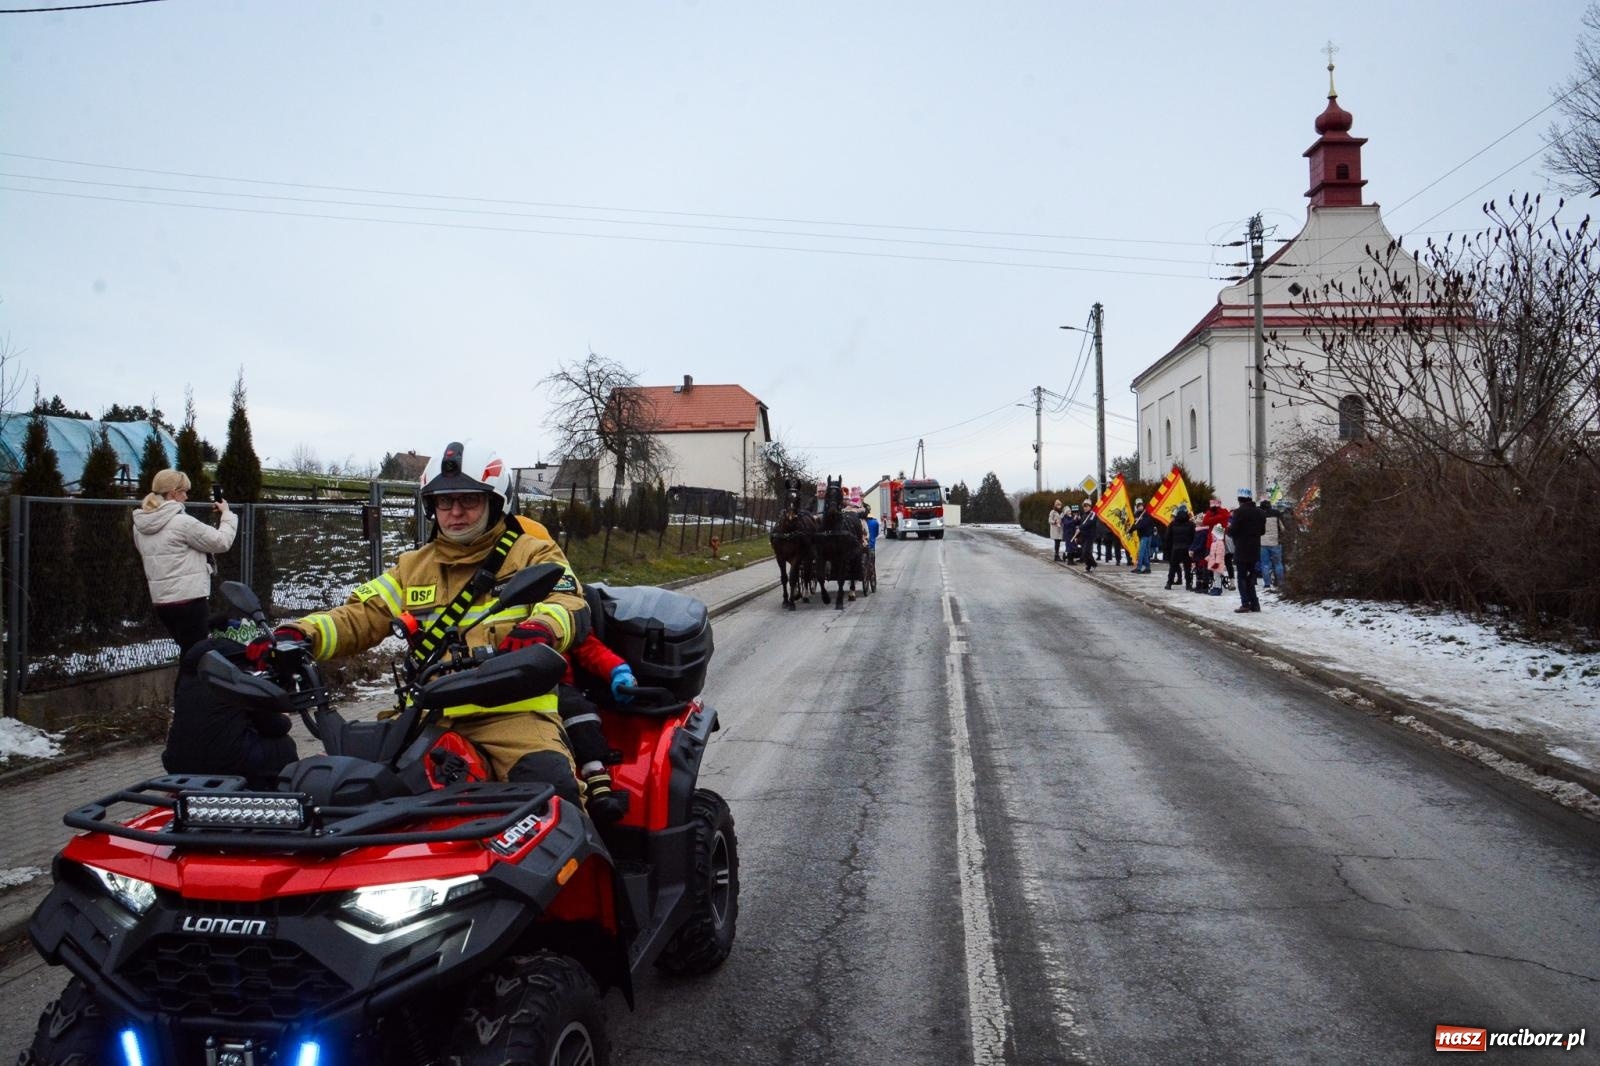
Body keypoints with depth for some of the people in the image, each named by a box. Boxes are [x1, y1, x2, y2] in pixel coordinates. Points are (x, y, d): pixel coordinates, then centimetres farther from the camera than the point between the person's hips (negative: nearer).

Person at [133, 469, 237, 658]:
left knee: (188, 651, 20)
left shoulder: (140, 525, 9)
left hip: (161, 601, 8)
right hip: (188, 599, -8)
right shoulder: (181, 522, -16)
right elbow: (221, 542, -10)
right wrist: (226, 514, 5)